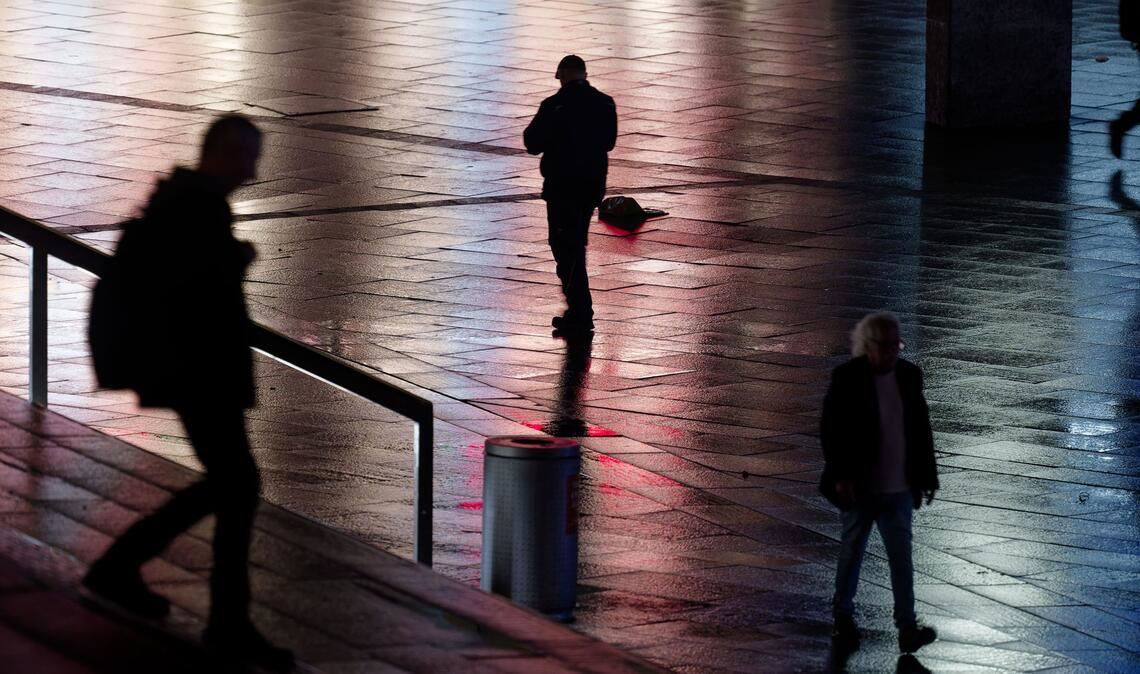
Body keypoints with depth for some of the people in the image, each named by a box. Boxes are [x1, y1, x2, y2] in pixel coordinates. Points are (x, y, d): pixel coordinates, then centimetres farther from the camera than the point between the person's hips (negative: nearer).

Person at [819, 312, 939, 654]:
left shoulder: (909, 375, 2)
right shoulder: (847, 378, -11)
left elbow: (921, 429, 9)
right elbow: (830, 429, -12)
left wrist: (926, 475, 8)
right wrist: (840, 477, -17)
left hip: (898, 488, 3)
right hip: (859, 487, -3)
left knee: (902, 557, -2)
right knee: (851, 552, 11)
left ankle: (907, 628, -3)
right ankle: (844, 618, 26)